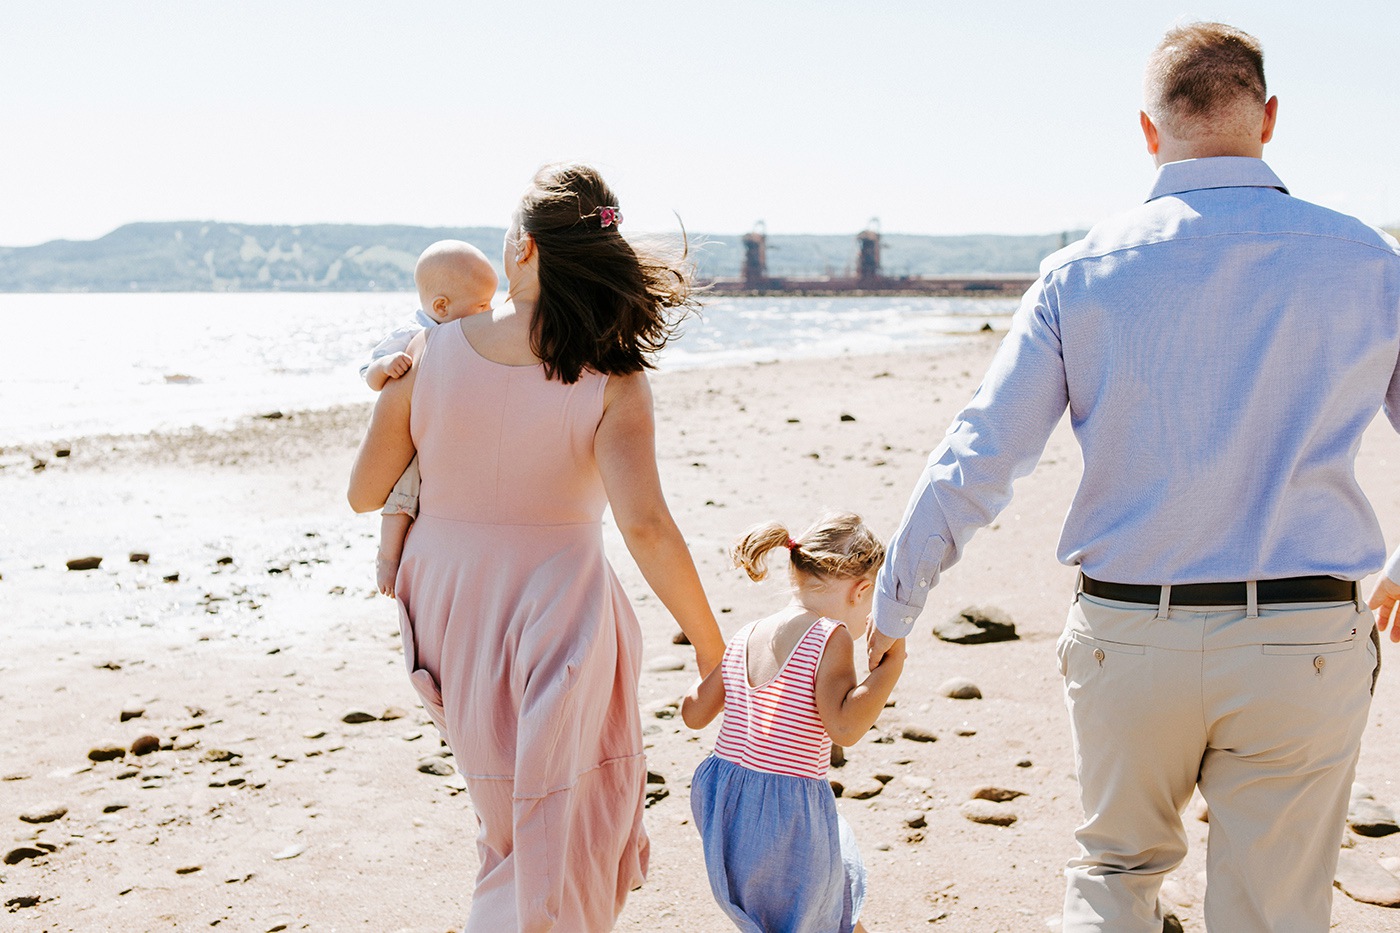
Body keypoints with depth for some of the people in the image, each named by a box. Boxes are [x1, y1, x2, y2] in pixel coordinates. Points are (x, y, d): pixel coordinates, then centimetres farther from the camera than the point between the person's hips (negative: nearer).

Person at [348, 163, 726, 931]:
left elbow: (365, 493, 1)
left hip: (447, 625, 4)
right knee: (559, 859, 13)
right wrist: (711, 645, -14)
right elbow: (645, 527, -26)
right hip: (556, 623, -4)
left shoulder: (428, 355, -9)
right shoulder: (611, 384, -16)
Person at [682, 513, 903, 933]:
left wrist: (708, 668, 32)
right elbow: (845, 726, -25)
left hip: (723, 801, 8)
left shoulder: (744, 639, 6)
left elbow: (693, 713, 14)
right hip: (788, 814, -7)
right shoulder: (831, 637, -14)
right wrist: (891, 665, -16)